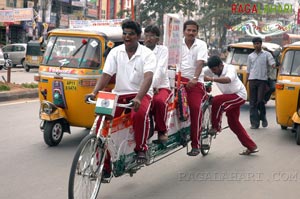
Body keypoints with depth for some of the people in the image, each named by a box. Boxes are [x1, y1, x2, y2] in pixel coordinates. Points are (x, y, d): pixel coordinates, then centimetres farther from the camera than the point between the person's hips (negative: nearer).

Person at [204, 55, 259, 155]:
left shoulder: (230, 68, -26)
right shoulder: (211, 70, -8)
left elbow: (228, 79, -47)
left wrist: (212, 79, -60)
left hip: (239, 95, -8)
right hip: (230, 97, 8)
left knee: (217, 100, -29)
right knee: (233, 123, 9)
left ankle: (215, 127, -12)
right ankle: (252, 147, 18)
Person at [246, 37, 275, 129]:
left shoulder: (266, 54, 7)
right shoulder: (250, 56, 16)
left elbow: (272, 63, -4)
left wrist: (273, 66, -28)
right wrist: (246, 82, 11)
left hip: (262, 80, -3)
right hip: (252, 80, 3)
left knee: (260, 101, -10)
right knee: (253, 103, 1)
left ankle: (263, 117, 16)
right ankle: (254, 123, 4)